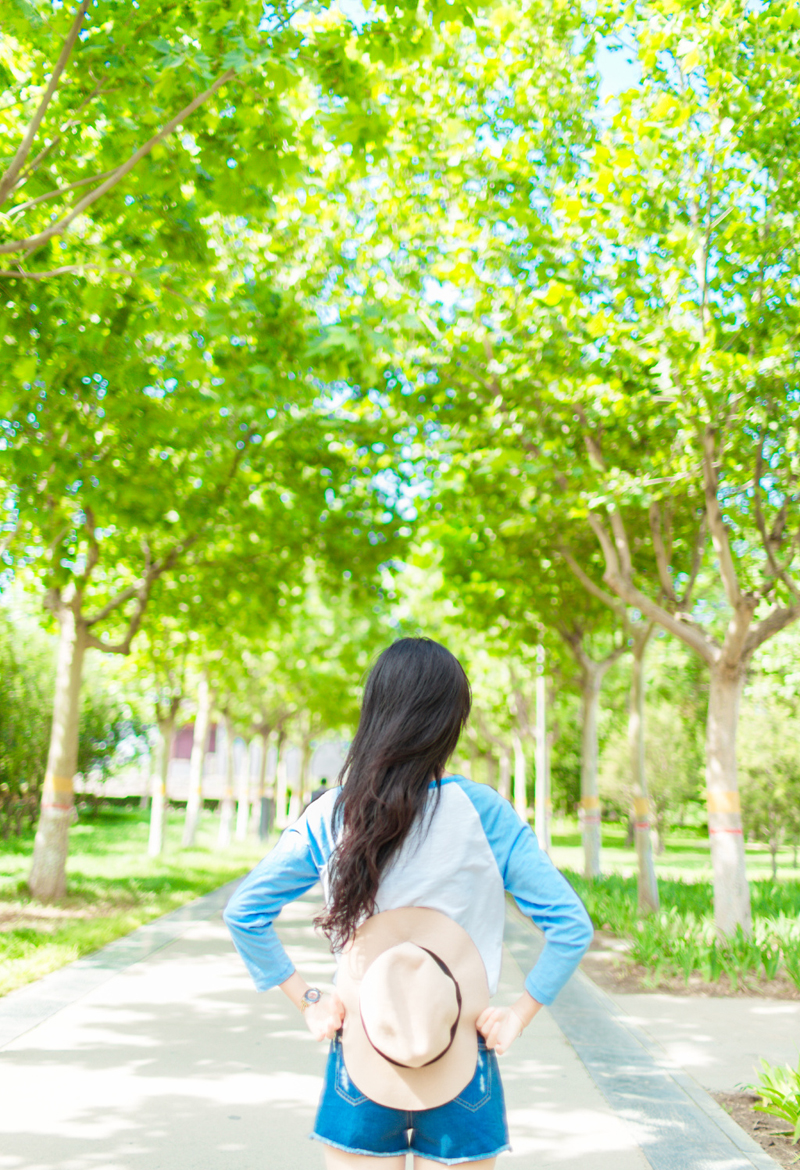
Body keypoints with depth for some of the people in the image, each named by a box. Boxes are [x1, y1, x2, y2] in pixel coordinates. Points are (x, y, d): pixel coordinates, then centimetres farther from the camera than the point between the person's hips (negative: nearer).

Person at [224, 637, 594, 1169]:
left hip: (360, 1062, 1)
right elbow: (571, 927, -9)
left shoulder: (332, 814, -5)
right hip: (462, 1070, -1)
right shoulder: (481, 811, -10)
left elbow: (244, 912, 0)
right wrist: (518, 1016, -1)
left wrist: (307, 1000, 4)